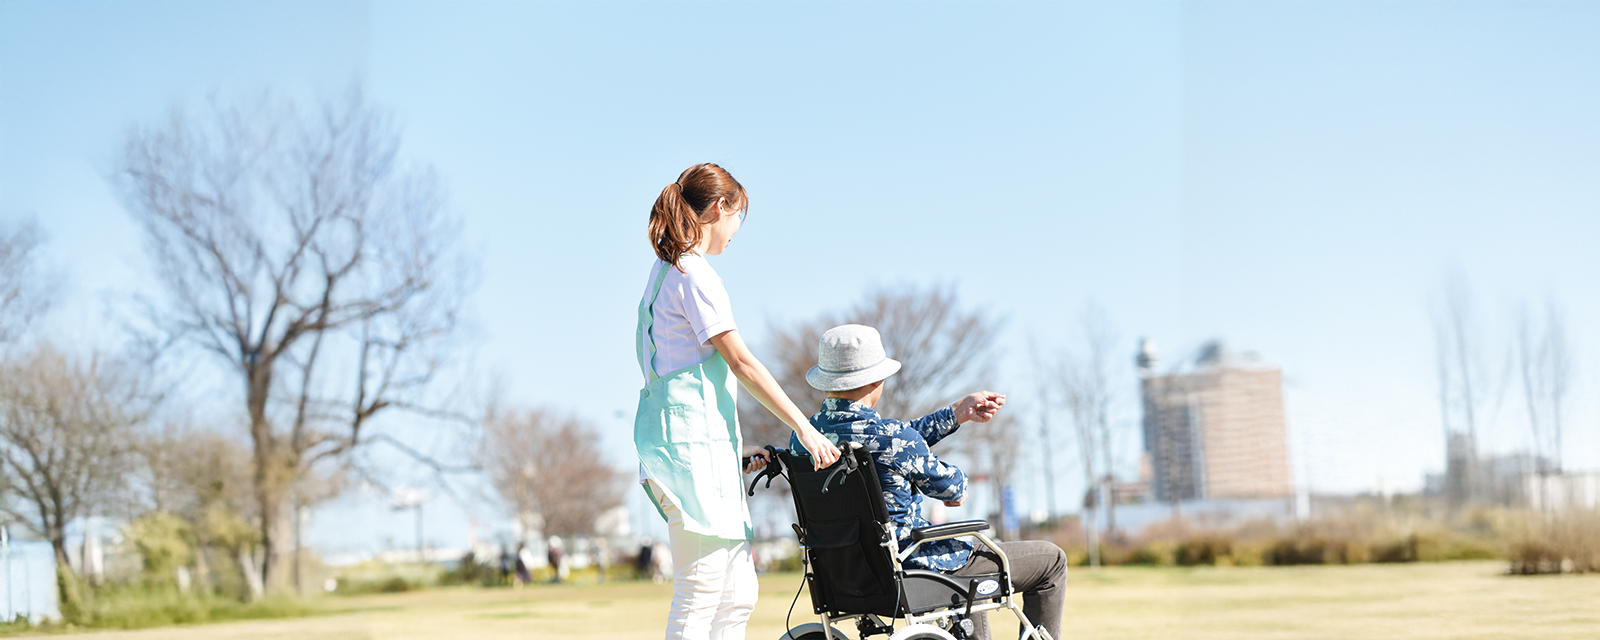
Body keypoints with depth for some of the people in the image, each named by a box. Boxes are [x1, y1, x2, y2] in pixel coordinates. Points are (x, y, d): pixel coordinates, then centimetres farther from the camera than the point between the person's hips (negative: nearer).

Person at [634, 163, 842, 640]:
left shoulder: (666, 270, 20)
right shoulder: (694, 273, -10)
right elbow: (742, 363, -12)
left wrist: (732, 447, 22)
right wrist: (804, 428, -8)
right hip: (694, 440, -10)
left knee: (738, 593, 11)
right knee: (700, 598, -9)